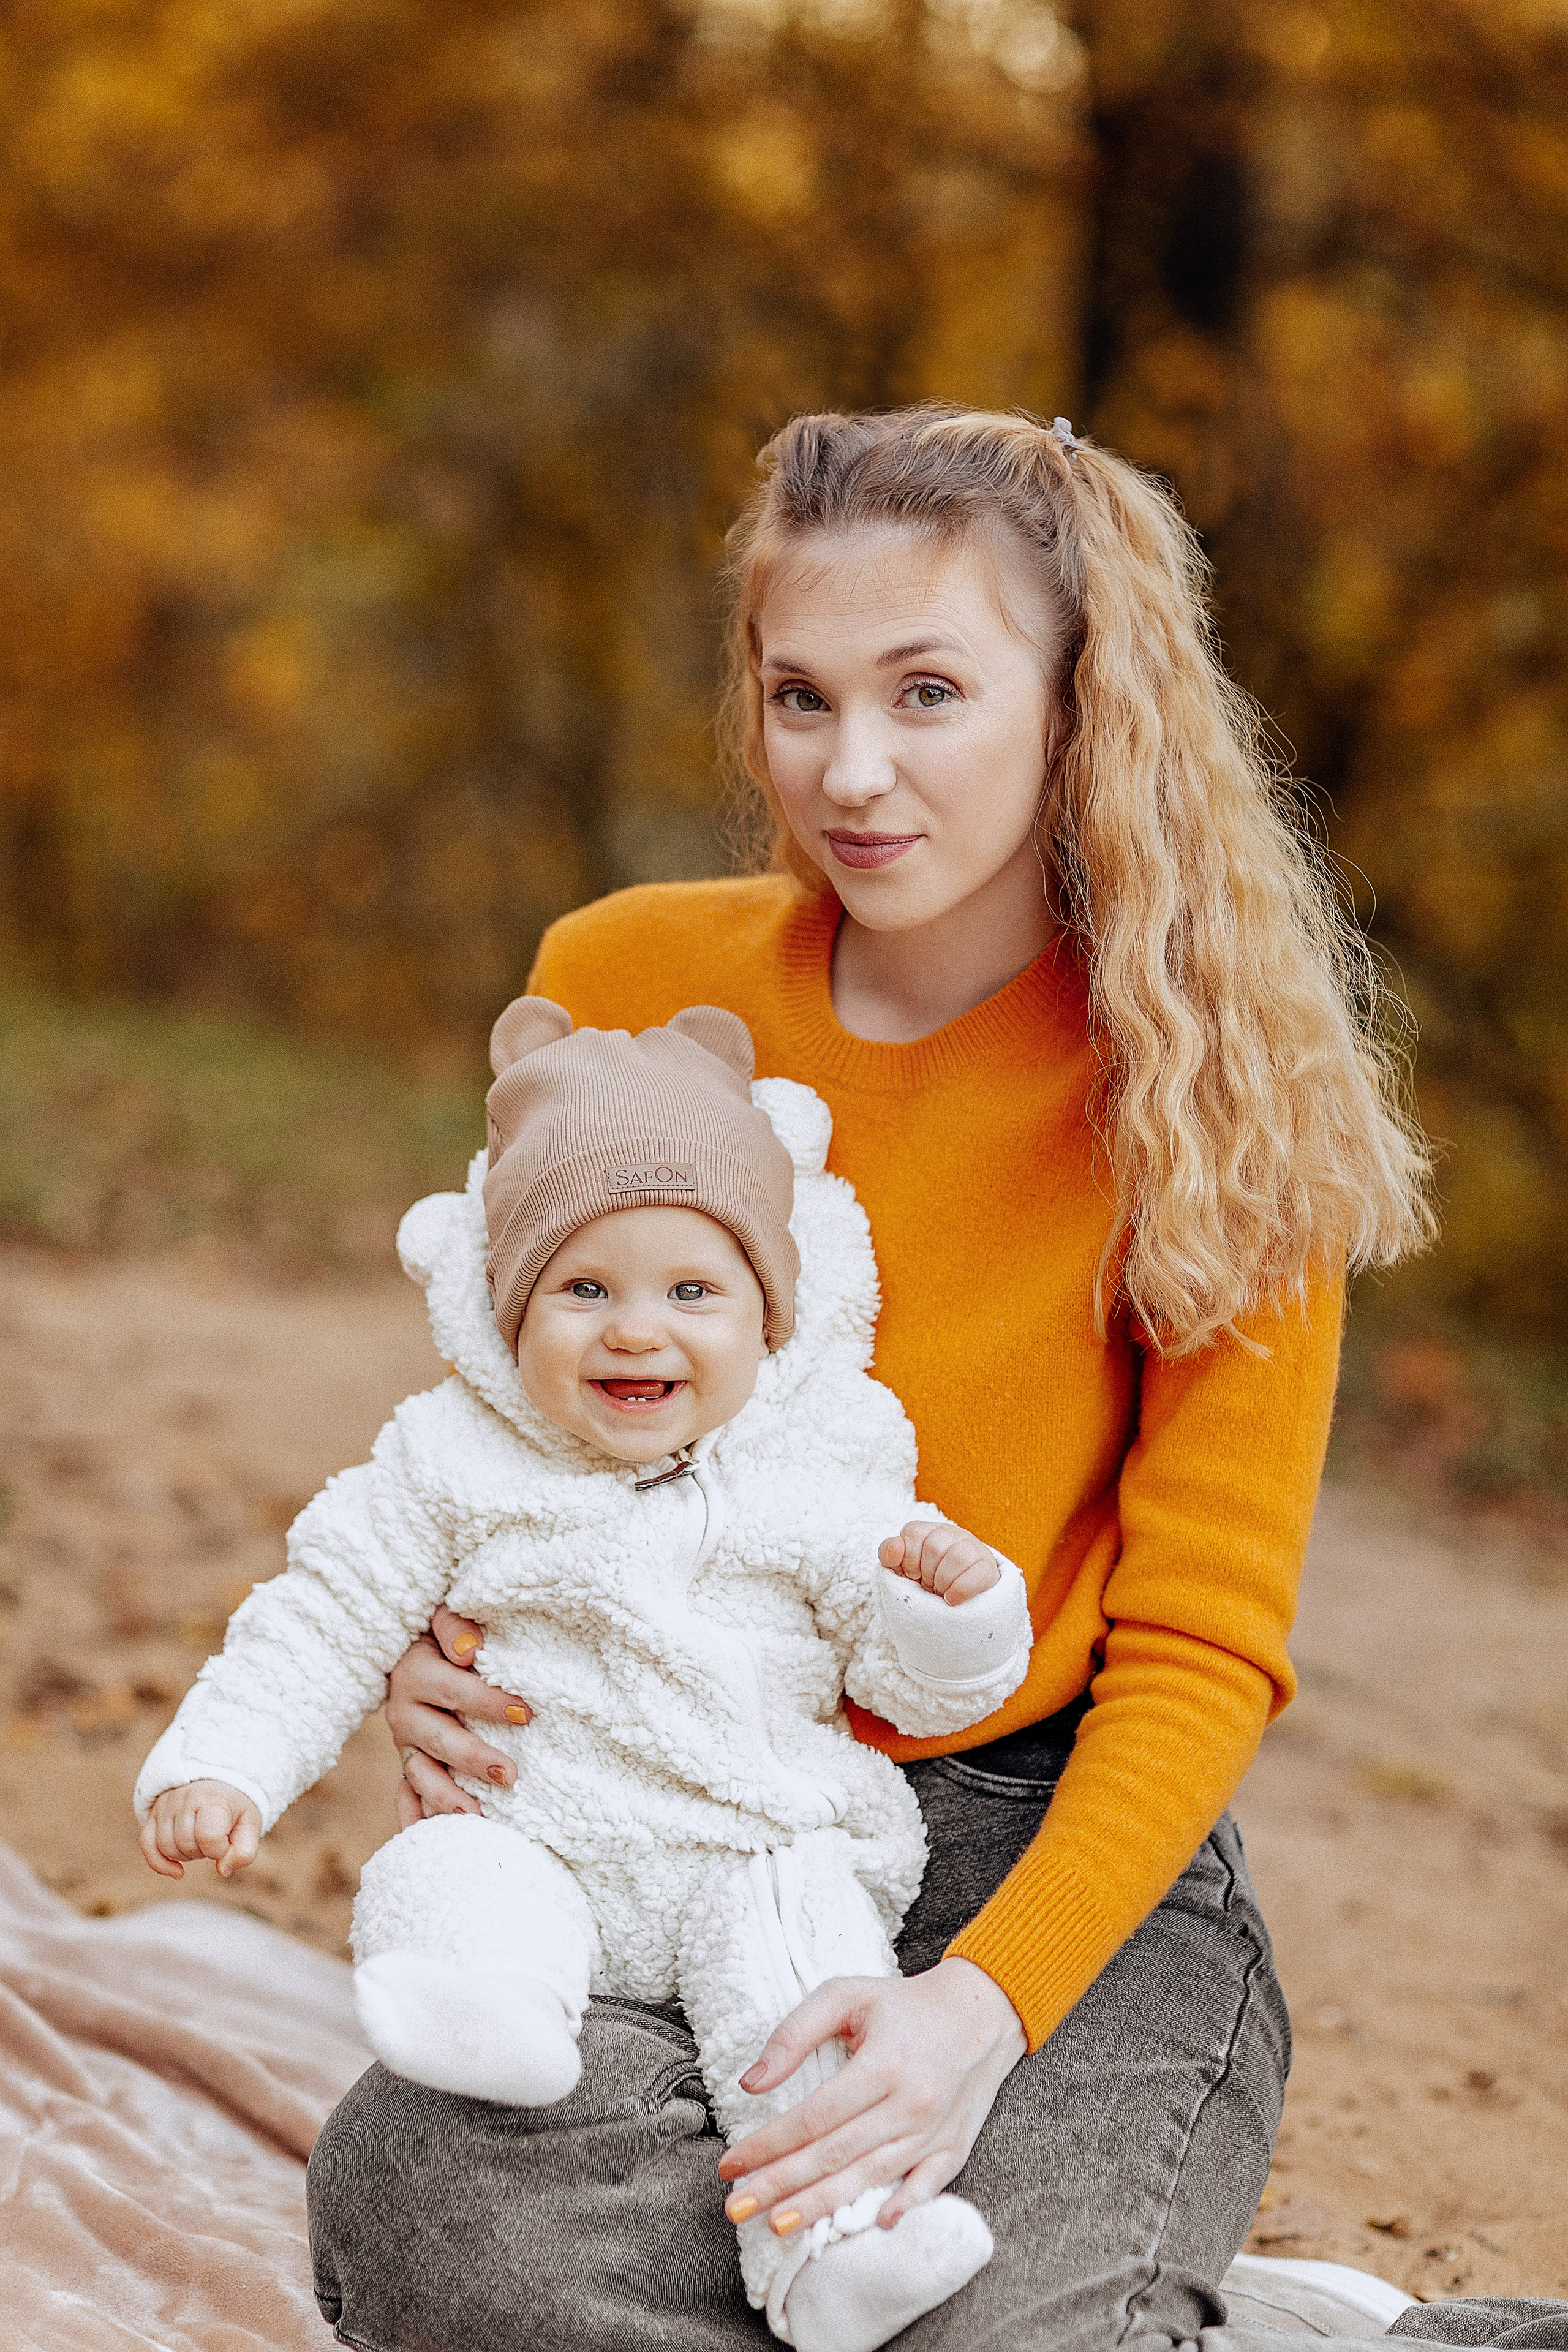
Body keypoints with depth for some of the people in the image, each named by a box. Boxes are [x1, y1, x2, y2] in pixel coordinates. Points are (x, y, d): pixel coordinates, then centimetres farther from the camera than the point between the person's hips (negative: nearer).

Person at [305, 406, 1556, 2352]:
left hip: (1058, 1850, -3)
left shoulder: (1212, 1095, -5)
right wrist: (438, 1652, -6)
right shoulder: (624, 986, 2)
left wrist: (987, 1999, -22)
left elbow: (1201, 1651, -5)